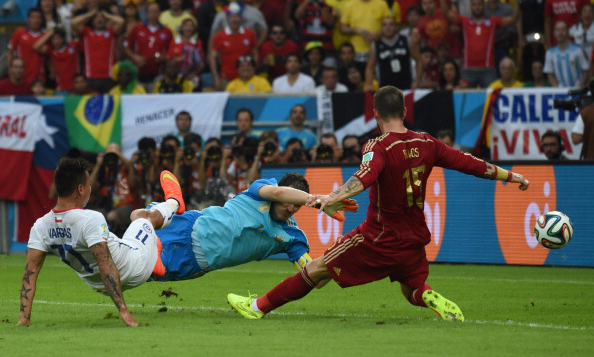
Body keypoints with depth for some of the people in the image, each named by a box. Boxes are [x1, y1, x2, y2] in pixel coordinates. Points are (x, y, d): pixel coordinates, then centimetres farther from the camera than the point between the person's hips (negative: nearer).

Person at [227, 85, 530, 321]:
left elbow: (365, 177, -36)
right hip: (414, 238, 5)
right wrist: (511, 176, 19)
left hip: (380, 237, -5)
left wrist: (331, 198, -50)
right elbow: (470, 164, 6)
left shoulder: (380, 147, -16)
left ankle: (259, 306, 9)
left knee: (317, 270, 4)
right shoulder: (425, 144, 0)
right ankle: (437, 302, -8)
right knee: (413, 291, 25)